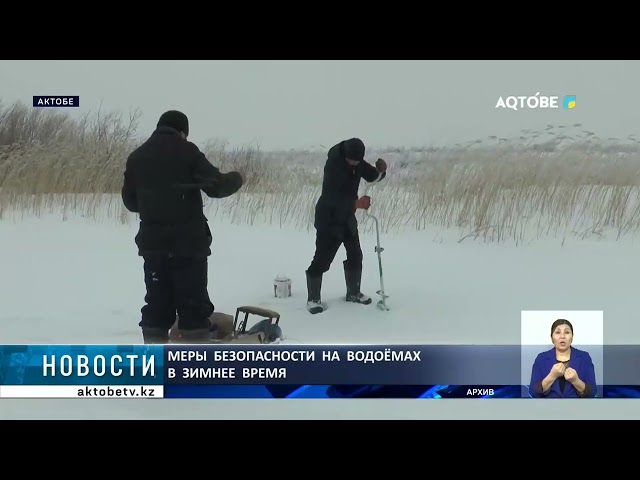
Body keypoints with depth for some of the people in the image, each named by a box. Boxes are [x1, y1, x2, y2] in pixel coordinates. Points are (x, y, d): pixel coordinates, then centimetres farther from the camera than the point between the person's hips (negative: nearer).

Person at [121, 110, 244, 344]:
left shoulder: (137, 156, 9)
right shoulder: (187, 151, -7)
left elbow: (130, 201, 15)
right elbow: (216, 185, -11)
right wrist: (236, 178, 9)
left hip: (152, 242, 5)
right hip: (188, 242, -5)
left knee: (157, 304, 11)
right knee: (193, 304, 0)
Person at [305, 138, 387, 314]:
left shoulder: (357, 162, -5)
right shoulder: (333, 165, -27)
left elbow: (372, 176, 6)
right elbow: (332, 198, -33)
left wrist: (381, 170, -17)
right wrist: (356, 203, -42)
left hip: (347, 217, 8)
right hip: (328, 219, -8)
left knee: (355, 255, 13)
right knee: (322, 259, -7)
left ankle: (353, 292, 30)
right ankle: (313, 299, 5)